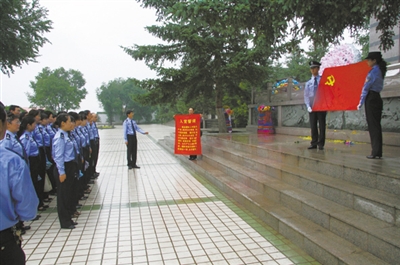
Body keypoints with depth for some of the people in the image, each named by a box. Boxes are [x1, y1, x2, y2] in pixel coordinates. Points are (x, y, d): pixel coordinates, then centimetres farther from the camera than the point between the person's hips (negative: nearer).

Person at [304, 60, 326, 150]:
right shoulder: (308, 83, 12)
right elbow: (306, 96, 7)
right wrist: (308, 106, -8)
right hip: (312, 107, 3)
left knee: (322, 125, 1)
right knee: (313, 126, 5)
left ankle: (321, 144, 7)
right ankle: (314, 143, 11)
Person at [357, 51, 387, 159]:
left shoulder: (374, 71, -11)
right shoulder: (380, 70, 17)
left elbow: (366, 88, -11)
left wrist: (361, 103, -6)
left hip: (371, 99, -9)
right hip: (377, 98, 9)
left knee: (373, 126, -7)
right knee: (376, 125, 10)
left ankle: (376, 152, -4)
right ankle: (378, 152, 14)